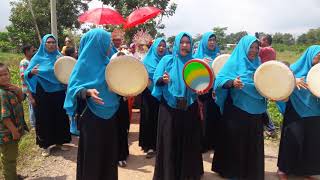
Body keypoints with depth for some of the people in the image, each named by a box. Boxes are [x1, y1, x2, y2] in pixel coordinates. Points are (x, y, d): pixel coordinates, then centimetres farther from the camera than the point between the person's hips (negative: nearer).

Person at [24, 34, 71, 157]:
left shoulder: (59, 56, 4)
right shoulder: (38, 58, -4)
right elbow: (26, 74, -8)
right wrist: (31, 72, -30)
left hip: (59, 93, 3)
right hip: (43, 94, -2)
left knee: (60, 117, 10)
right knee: (44, 119, 6)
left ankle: (59, 142, 27)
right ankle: (45, 145, 21)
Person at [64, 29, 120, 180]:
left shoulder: (107, 61, 5)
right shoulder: (85, 63, -12)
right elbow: (75, 89, -15)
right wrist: (88, 92, -34)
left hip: (110, 114, 6)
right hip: (92, 116, -6)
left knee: (109, 150, 16)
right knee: (93, 154, 6)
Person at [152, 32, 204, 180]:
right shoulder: (167, 60, 1)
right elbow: (156, 79, -5)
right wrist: (163, 80, -26)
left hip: (189, 108, 2)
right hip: (169, 107, -2)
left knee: (189, 142, 10)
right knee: (169, 142, 4)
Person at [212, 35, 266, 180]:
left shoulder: (258, 64, 9)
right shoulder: (234, 62, -6)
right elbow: (220, 80, -17)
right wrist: (232, 82, -35)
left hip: (256, 111, 5)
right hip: (236, 110, -5)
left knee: (253, 143, 13)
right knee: (234, 142, 5)